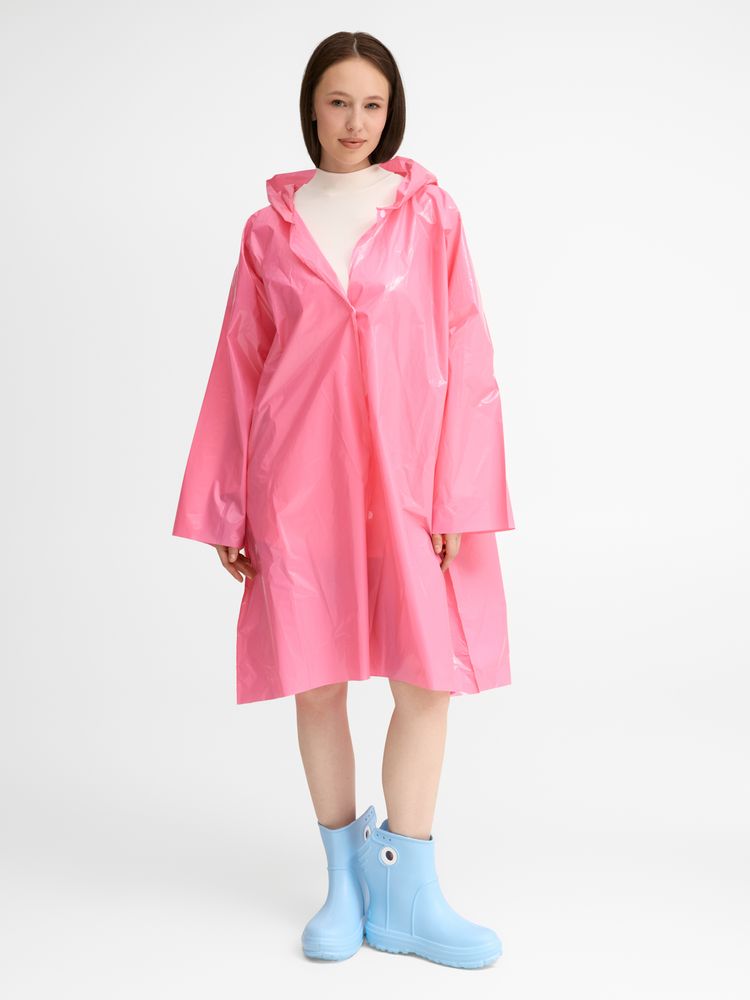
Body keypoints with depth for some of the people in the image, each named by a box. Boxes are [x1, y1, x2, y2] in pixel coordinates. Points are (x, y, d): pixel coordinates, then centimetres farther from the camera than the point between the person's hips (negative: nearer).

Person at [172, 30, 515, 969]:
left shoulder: (428, 212, 4)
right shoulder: (269, 229, 7)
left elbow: (465, 358, 1)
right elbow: (238, 372, 8)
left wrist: (460, 497, -7)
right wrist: (225, 512, 6)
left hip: (405, 475, 0)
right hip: (300, 479, 1)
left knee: (427, 680, -2)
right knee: (317, 683, 6)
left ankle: (404, 895, 14)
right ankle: (345, 881, 24)